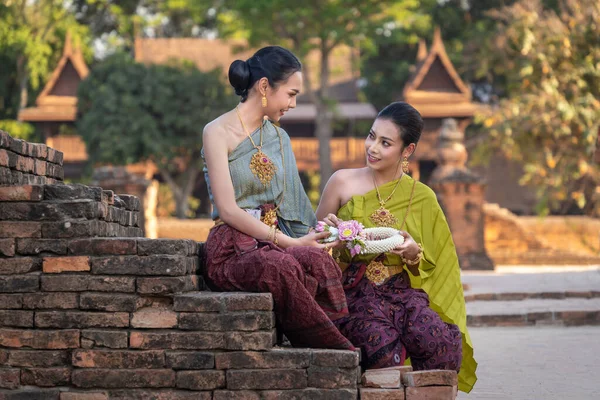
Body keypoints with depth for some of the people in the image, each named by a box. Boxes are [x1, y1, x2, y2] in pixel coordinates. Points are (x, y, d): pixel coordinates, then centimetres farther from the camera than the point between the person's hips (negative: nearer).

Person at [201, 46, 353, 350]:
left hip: (274, 243, 5)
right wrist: (290, 243, -14)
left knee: (317, 261, -33)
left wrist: (318, 231, 1)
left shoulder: (279, 138, 21)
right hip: (232, 252, -5)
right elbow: (228, 211, -9)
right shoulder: (218, 133, 0)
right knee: (280, 266, -40)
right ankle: (344, 356, -35)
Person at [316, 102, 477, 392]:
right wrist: (330, 232, -9)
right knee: (385, 350, -34)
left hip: (403, 291, 2)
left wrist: (414, 253, -6)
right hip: (355, 292, -2)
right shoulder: (343, 182, 5)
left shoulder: (422, 198, 10)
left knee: (441, 342, -30)